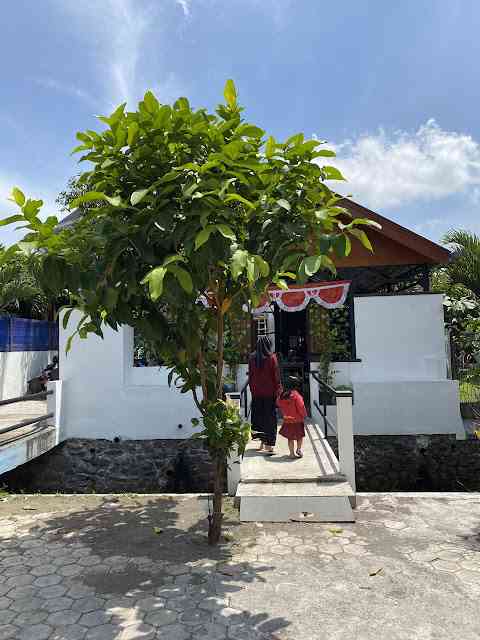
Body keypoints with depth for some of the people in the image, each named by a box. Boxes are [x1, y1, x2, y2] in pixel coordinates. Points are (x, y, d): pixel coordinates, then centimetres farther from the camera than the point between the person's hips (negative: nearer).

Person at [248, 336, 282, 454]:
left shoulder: (252, 358, 0)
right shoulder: (271, 357, -10)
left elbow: (250, 376, 5)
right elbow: (276, 376, -8)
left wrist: (252, 390, 14)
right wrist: (278, 391, -1)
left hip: (256, 392, 3)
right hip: (269, 392, -3)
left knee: (259, 416, 13)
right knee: (270, 416, 4)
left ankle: (262, 442, 21)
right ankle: (269, 445, 5)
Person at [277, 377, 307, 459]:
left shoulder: (282, 395, -2)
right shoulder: (296, 395, -19)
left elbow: (280, 405, 9)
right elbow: (301, 407, -17)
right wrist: (304, 415, -2)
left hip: (287, 420, 4)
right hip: (297, 420, -4)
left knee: (290, 437, 13)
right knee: (300, 435, 17)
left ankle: (292, 453, 16)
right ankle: (299, 449, 16)